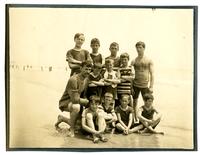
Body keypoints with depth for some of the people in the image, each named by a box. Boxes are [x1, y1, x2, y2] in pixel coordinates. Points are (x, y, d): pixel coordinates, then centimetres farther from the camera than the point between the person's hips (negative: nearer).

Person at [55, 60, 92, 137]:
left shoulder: (86, 79, -4)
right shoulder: (73, 79, -28)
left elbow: (84, 93, 9)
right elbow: (75, 99, -29)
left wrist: (84, 100, -10)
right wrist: (87, 101, -19)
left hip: (76, 102, 8)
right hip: (65, 102, -8)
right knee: (76, 107, -41)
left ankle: (61, 118, 35)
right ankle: (72, 130, -18)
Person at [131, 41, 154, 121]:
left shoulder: (149, 61, 1)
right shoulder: (134, 61, 3)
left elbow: (152, 74, 1)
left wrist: (151, 86, -5)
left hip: (145, 85, -1)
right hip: (135, 85, 1)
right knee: (134, 102, 7)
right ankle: (135, 119, 18)